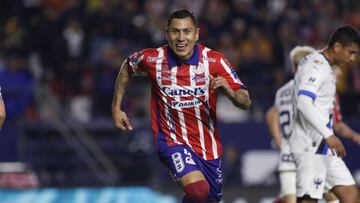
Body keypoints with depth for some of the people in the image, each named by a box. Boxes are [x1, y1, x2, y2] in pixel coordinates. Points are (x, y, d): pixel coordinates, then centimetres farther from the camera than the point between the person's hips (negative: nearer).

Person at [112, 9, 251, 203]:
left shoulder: (214, 61, -10)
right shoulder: (153, 59, -10)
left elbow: (245, 102, -11)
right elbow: (127, 67, 13)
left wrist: (227, 89, -32)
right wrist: (116, 108, 12)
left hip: (208, 144, 3)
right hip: (173, 141, -3)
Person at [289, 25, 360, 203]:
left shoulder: (325, 67, 19)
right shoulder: (317, 65, -13)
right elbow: (303, 102, -26)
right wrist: (328, 135, -30)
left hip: (323, 147, 10)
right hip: (310, 148, -10)